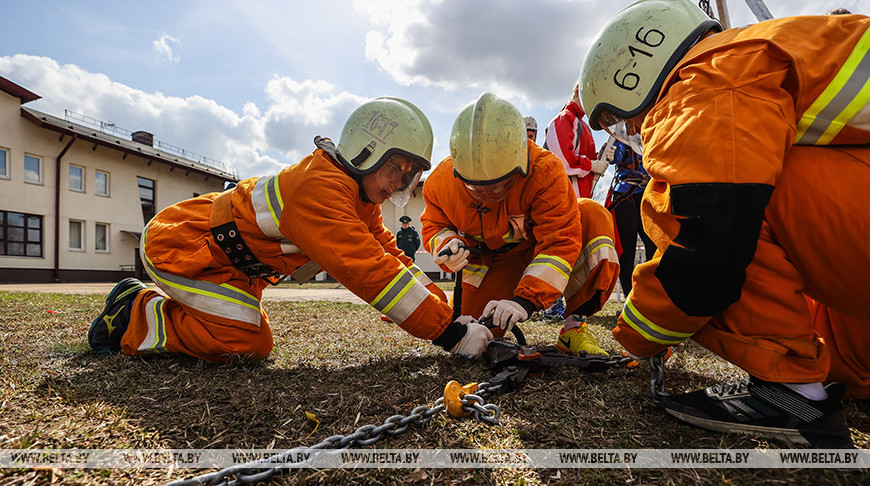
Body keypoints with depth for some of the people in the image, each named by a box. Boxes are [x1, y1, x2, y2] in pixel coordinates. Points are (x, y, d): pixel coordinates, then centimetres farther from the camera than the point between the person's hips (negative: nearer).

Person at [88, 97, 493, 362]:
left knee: (254, 344, 15)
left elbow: (390, 256, -2)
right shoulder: (322, 189, -32)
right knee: (247, 344, -19)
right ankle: (134, 317, 0)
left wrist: (448, 309, -12)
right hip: (177, 246, -9)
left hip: (227, 258, 9)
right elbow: (370, 273, -37)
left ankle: (150, 303, 25)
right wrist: (450, 332, -33)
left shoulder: (359, 200, 0)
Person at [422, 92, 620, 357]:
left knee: (594, 218, -32)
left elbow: (560, 241, -35)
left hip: (538, 246, -1)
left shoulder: (545, 171, -33)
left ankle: (574, 327, -22)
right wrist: (447, 244, -28)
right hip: (489, 263, 2)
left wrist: (525, 300, -45)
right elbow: (434, 225, -2)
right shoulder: (441, 182, -21)